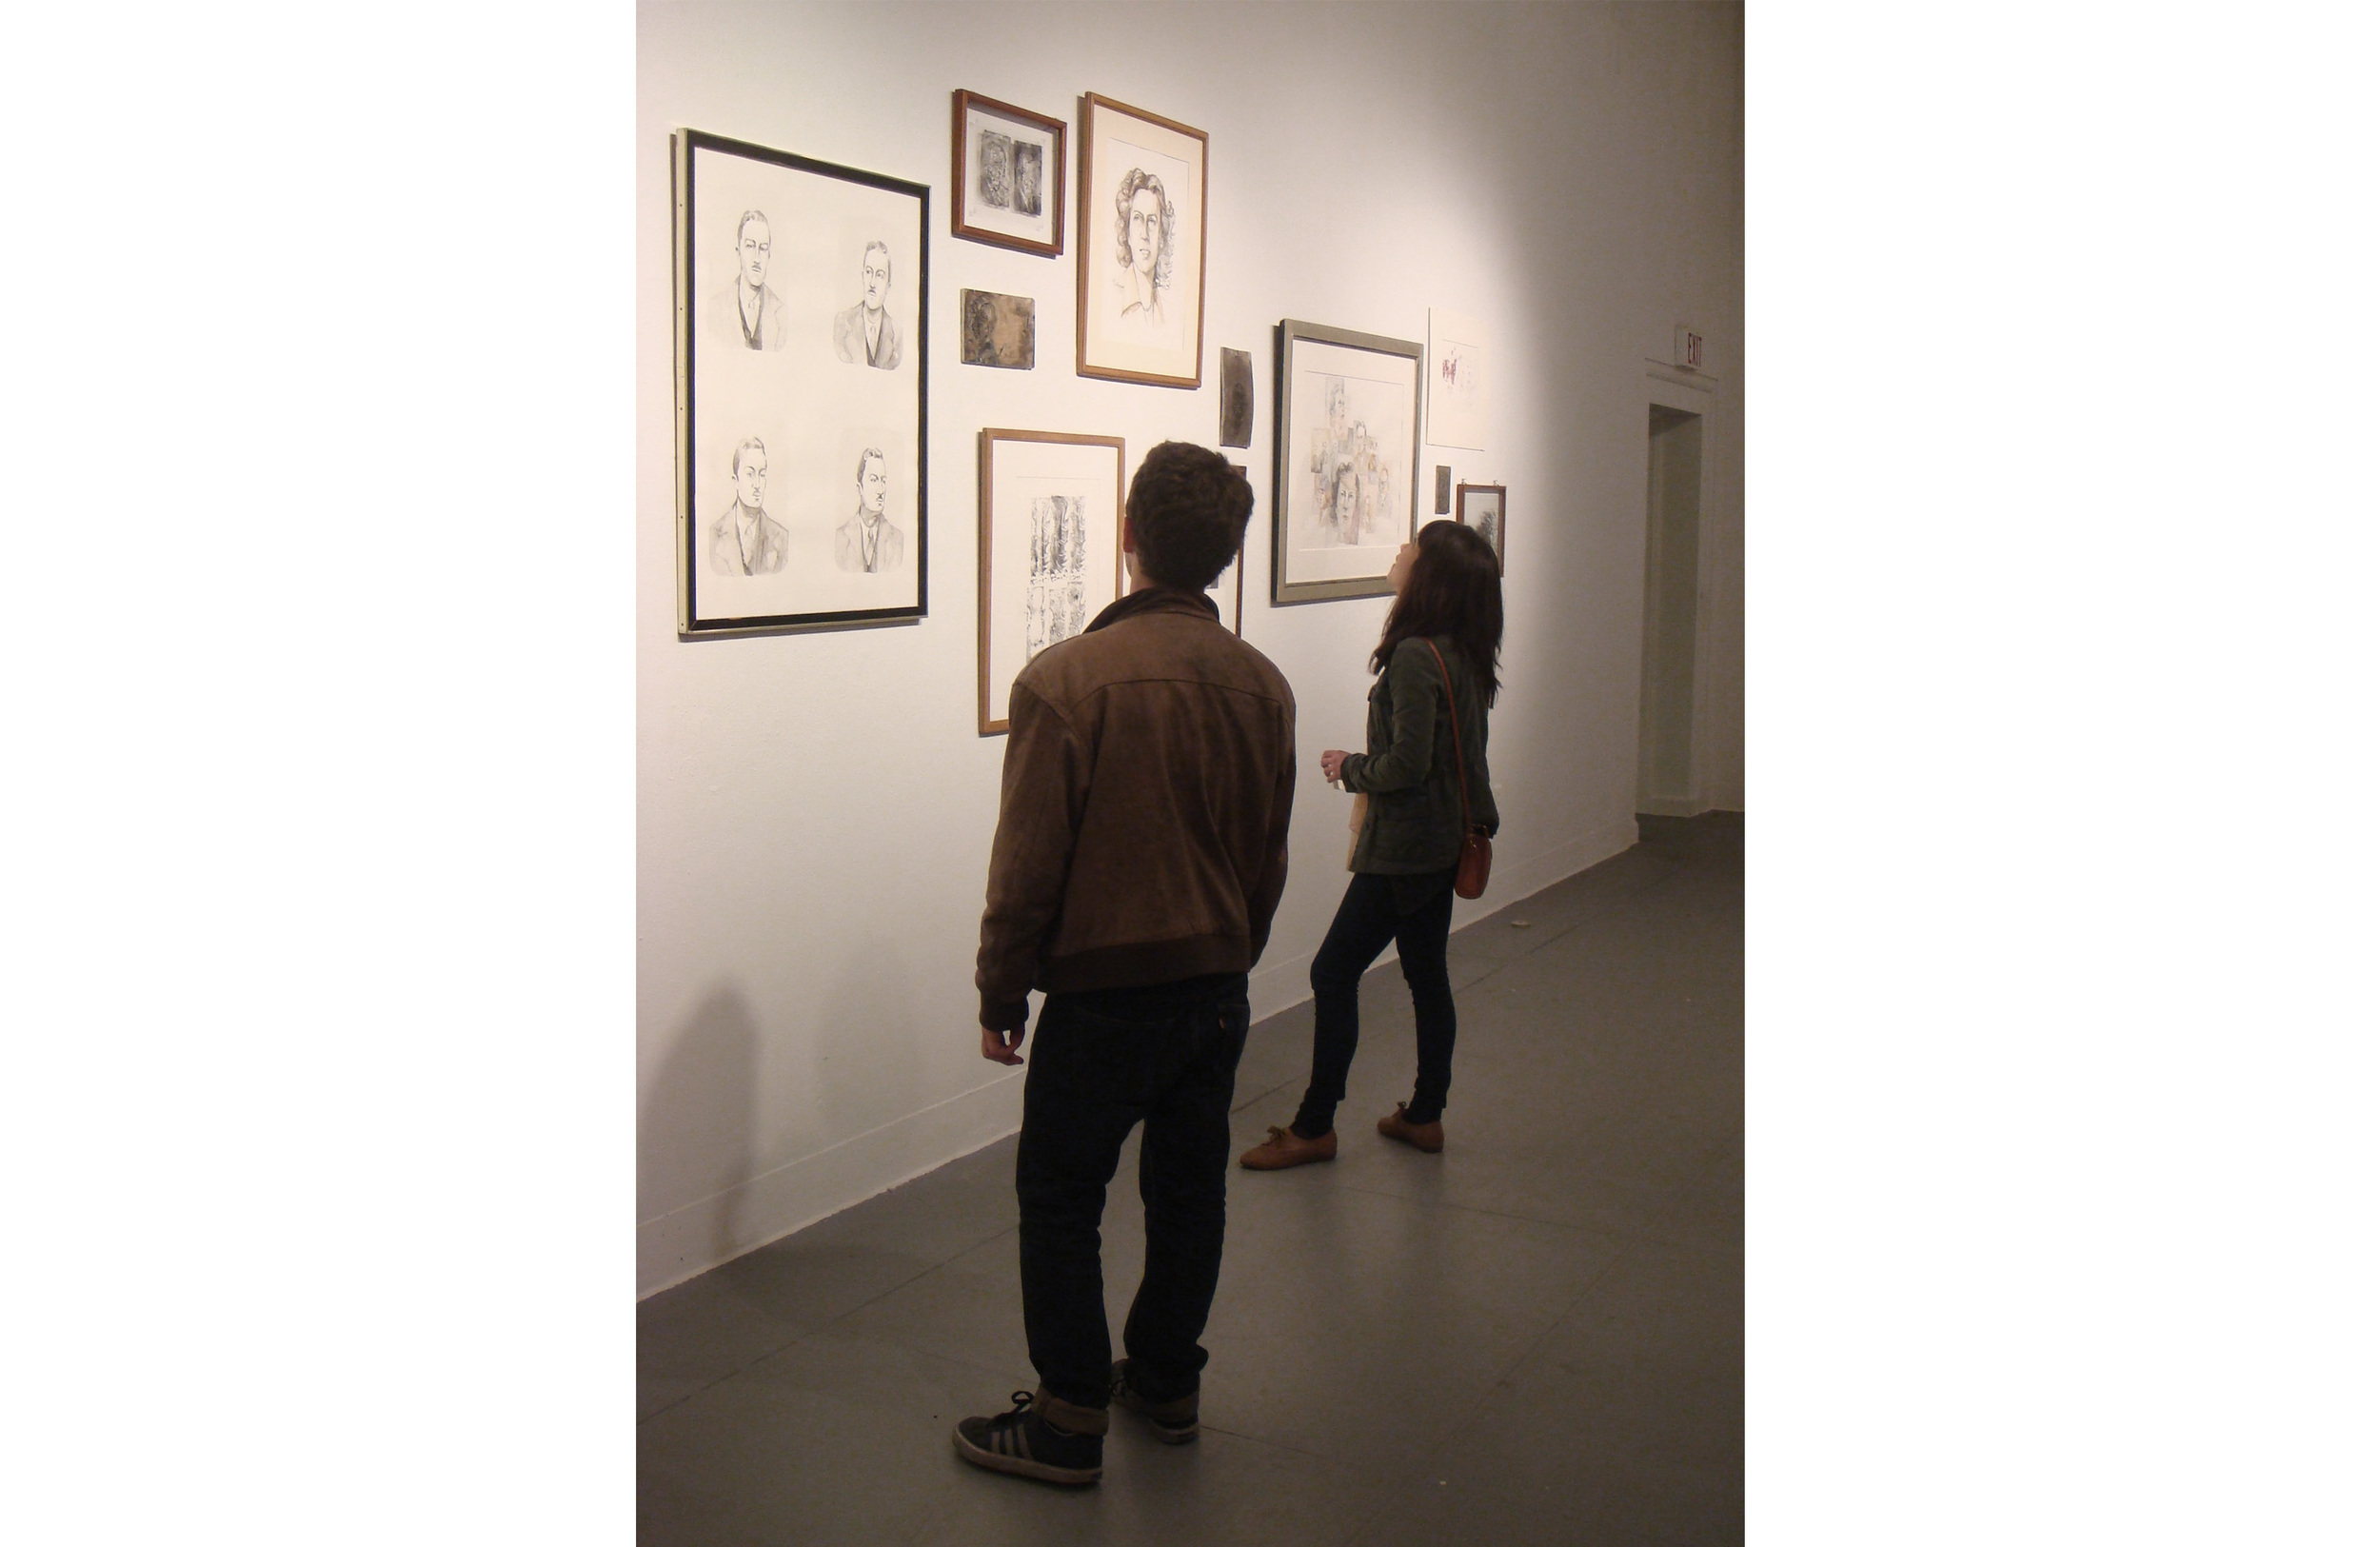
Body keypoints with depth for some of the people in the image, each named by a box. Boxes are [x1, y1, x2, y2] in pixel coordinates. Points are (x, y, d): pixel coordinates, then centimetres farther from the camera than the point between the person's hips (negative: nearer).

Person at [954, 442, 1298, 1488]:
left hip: (1104, 994, -6)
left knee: (1060, 1203, 8)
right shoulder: (1262, 685, 1)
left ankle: (1070, 1422, 16)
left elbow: (1029, 863, -14)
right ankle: (1166, 1381, 32)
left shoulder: (1065, 681, -17)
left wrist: (1001, 991, -2)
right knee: (1188, 1190, 17)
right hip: (1217, 988, 6)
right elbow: (1269, 860, 10)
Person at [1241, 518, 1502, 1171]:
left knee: (1334, 972, -2)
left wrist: (1349, 767, -7)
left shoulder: (1414, 656, -21)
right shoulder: (1464, 653, 7)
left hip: (1404, 848, -9)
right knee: (1426, 973, 15)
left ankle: (1314, 1126, 5)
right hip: (1443, 841, 9)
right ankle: (1425, 1115, 25)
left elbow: (1407, 764, -23)